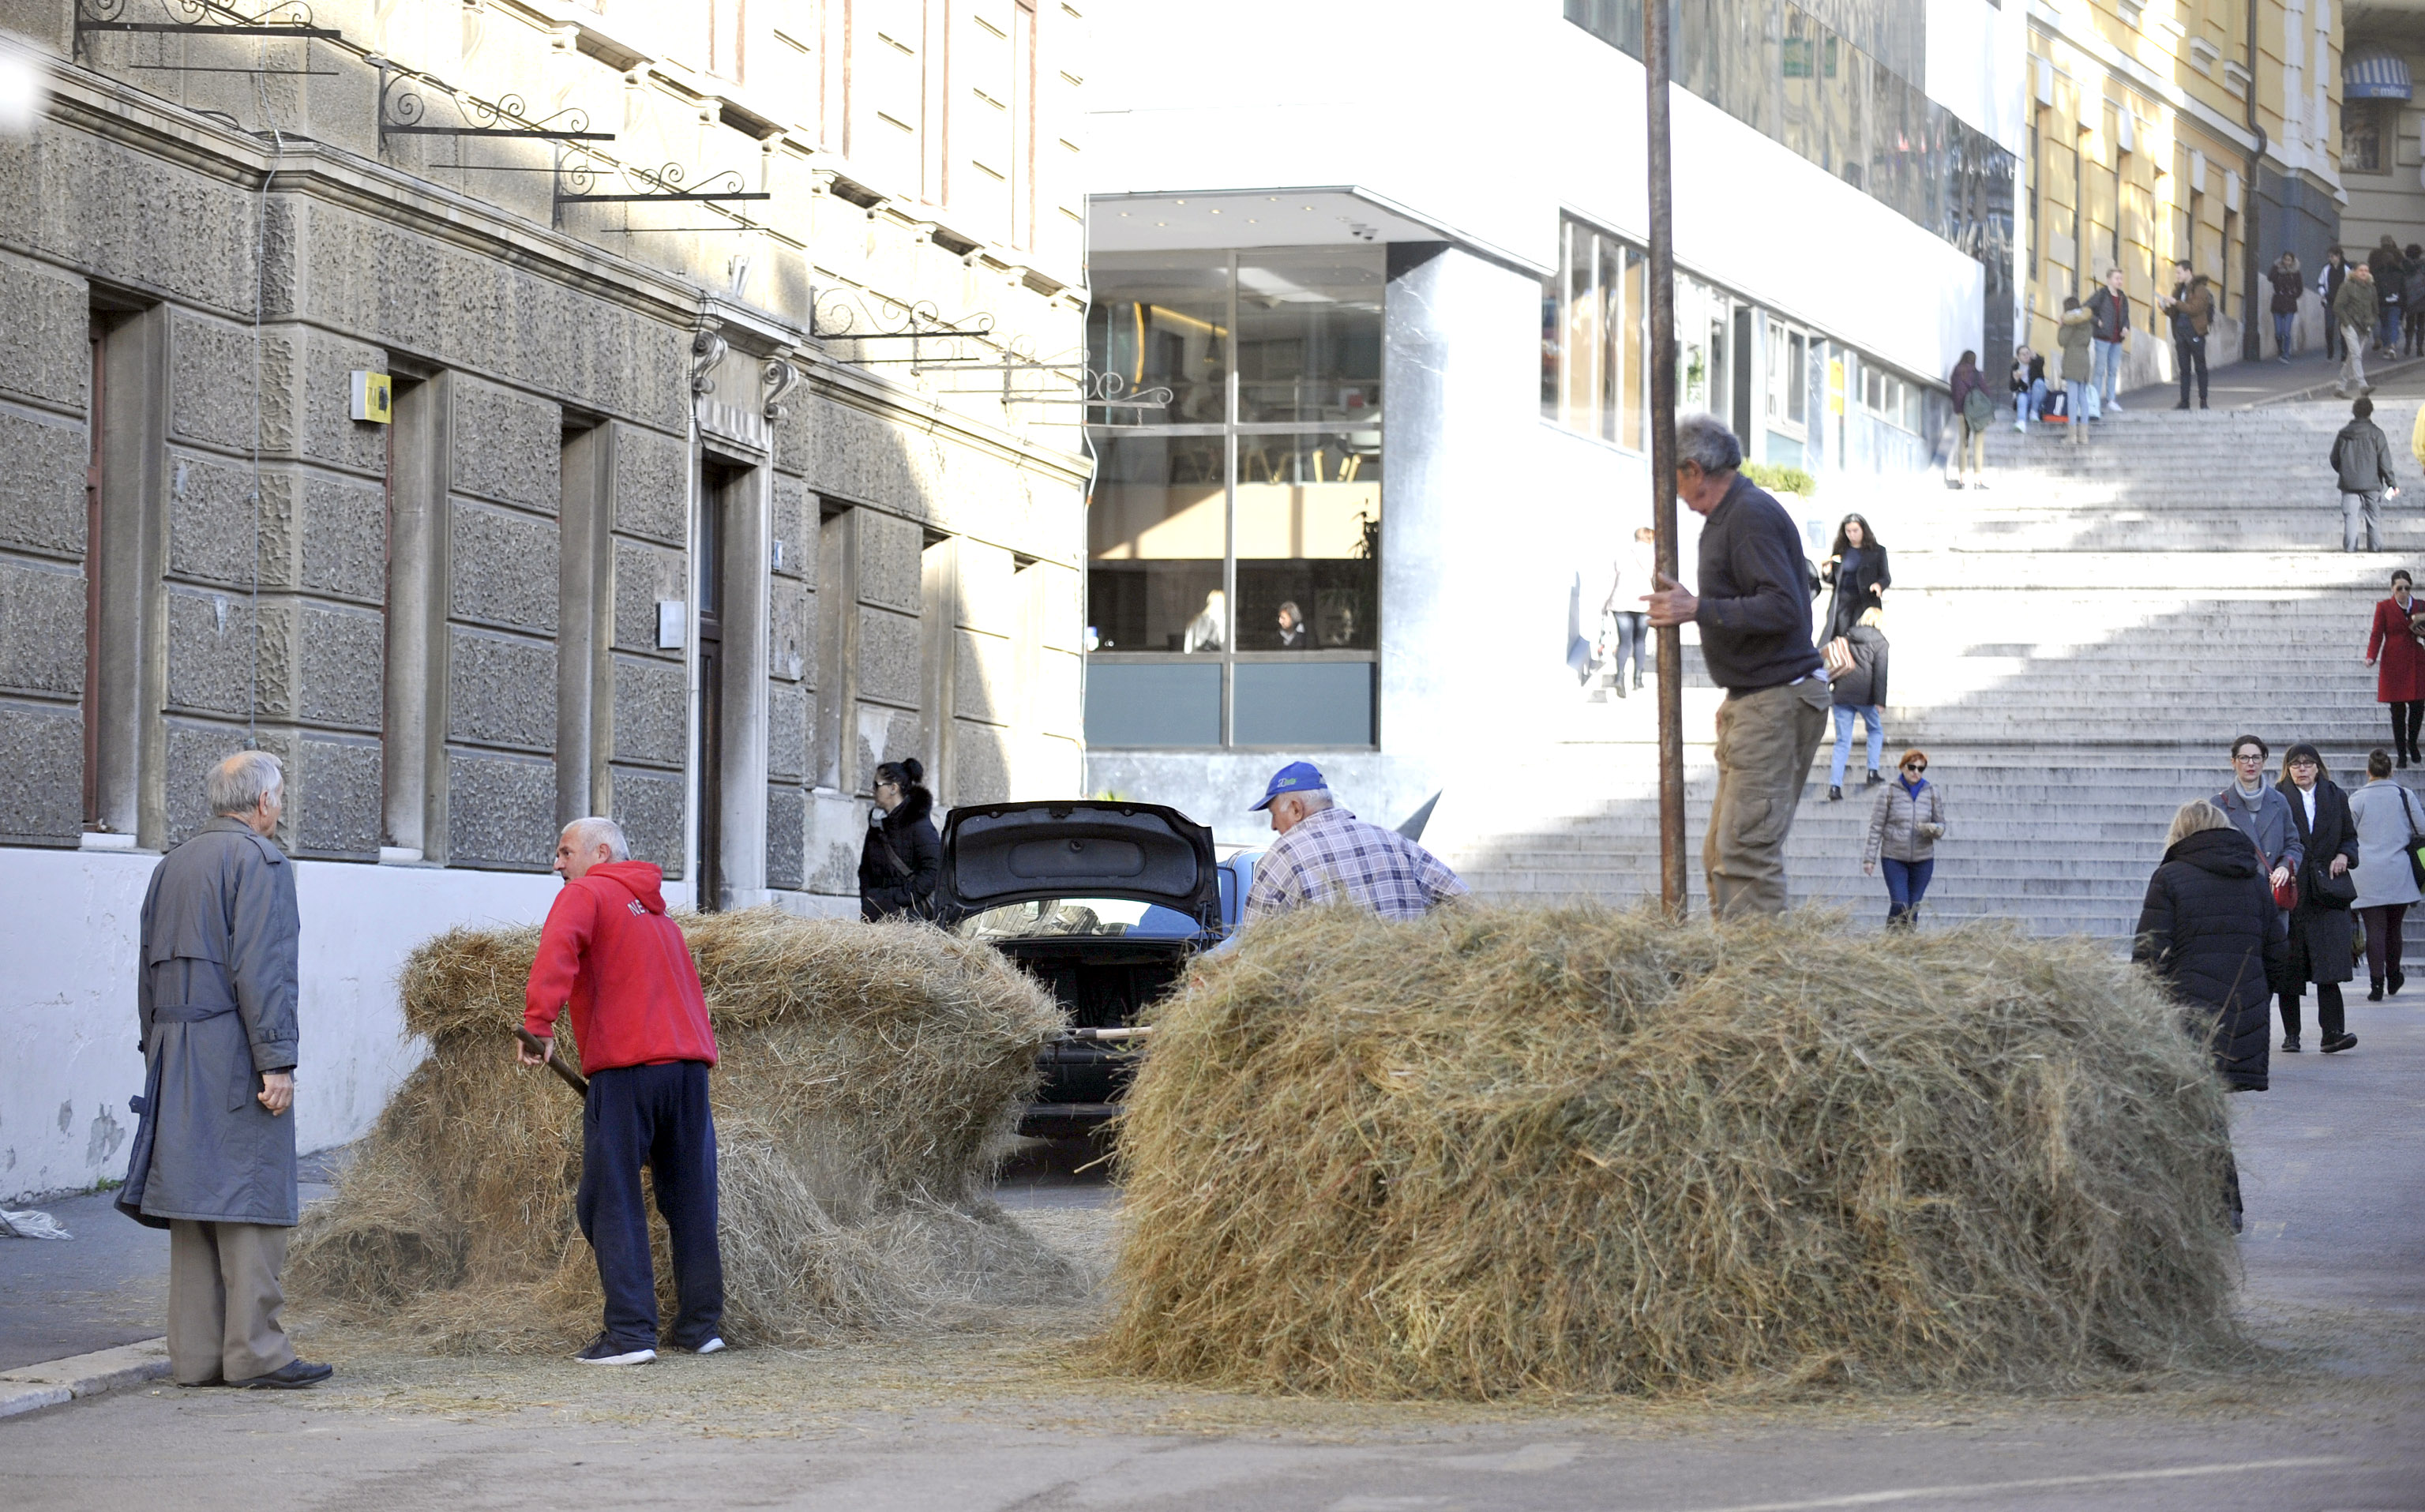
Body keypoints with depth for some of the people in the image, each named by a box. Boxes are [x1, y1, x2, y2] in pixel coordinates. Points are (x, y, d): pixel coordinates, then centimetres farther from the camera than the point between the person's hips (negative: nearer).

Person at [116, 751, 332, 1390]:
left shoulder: (172, 865, 18)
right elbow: (262, 969, -15)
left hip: (176, 1051, 8)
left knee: (193, 1198, 6)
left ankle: (195, 1354, 5)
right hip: (234, 1049, -8)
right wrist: (277, 1060, -16)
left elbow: (148, 970, 18)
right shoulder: (260, 860, -7)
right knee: (250, 1196, -7)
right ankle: (254, 1351, -9)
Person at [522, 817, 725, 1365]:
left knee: (612, 1201, -4)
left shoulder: (586, 894, 5)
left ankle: (630, 1332, -11)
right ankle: (701, 1325, 15)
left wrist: (539, 1021, -23)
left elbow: (558, 948, -16)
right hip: (690, 1063, 7)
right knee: (690, 1199, 12)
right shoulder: (659, 913, 27)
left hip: (626, 1068, -7)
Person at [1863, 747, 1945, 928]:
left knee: (1913, 907, 3)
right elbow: (1876, 827, 0)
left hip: (1923, 859, 2)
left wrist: (1933, 829, -15)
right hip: (1893, 859, -2)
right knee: (1900, 905, -13)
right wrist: (1869, 858, -3)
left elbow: (1941, 826, 10)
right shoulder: (1889, 792, -3)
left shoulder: (1932, 793, 5)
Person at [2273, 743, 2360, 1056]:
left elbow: (2350, 837, 19)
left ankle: (2332, 1032, -16)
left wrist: (2344, 855, -1)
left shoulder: (2336, 798, 12)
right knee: (2289, 967, 2)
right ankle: (2291, 1033, 12)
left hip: (2327, 889, 1)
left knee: (2330, 959, -12)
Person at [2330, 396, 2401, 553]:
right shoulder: (2376, 434, -5)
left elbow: (2334, 460, 11)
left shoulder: (2343, 434, 4)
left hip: (2349, 484, 2)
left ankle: (2350, 550, -3)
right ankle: (2375, 549, 5)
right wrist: (2392, 484, 1)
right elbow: (2385, 462, -6)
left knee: (2350, 518, 3)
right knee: (2374, 519, 5)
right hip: (2372, 484, -2)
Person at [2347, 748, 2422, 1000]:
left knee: (2375, 929, -3)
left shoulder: (2356, 799, -3)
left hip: (2367, 876, -2)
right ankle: (2393, 978, 30)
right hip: (2399, 874, 2)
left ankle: (2376, 984, -12)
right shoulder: (2404, 795, 0)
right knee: (2394, 928, 16)